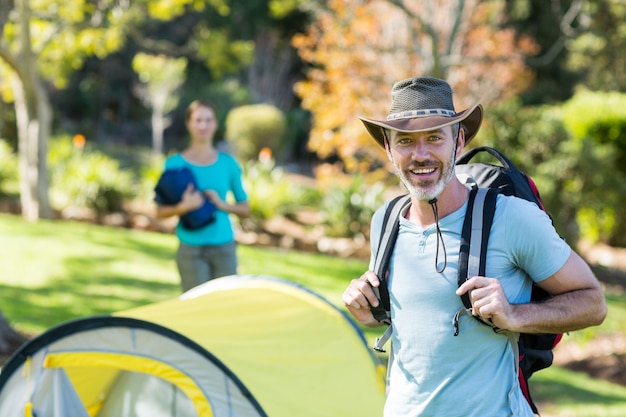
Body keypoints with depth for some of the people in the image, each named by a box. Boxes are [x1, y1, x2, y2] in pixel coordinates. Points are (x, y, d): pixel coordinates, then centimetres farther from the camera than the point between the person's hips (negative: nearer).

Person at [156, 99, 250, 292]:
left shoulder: (228, 163, 5)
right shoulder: (175, 163, 1)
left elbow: (245, 209, 11)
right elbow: (161, 212, 2)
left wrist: (222, 204, -9)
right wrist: (184, 206, -17)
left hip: (224, 248, 2)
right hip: (191, 249, -2)